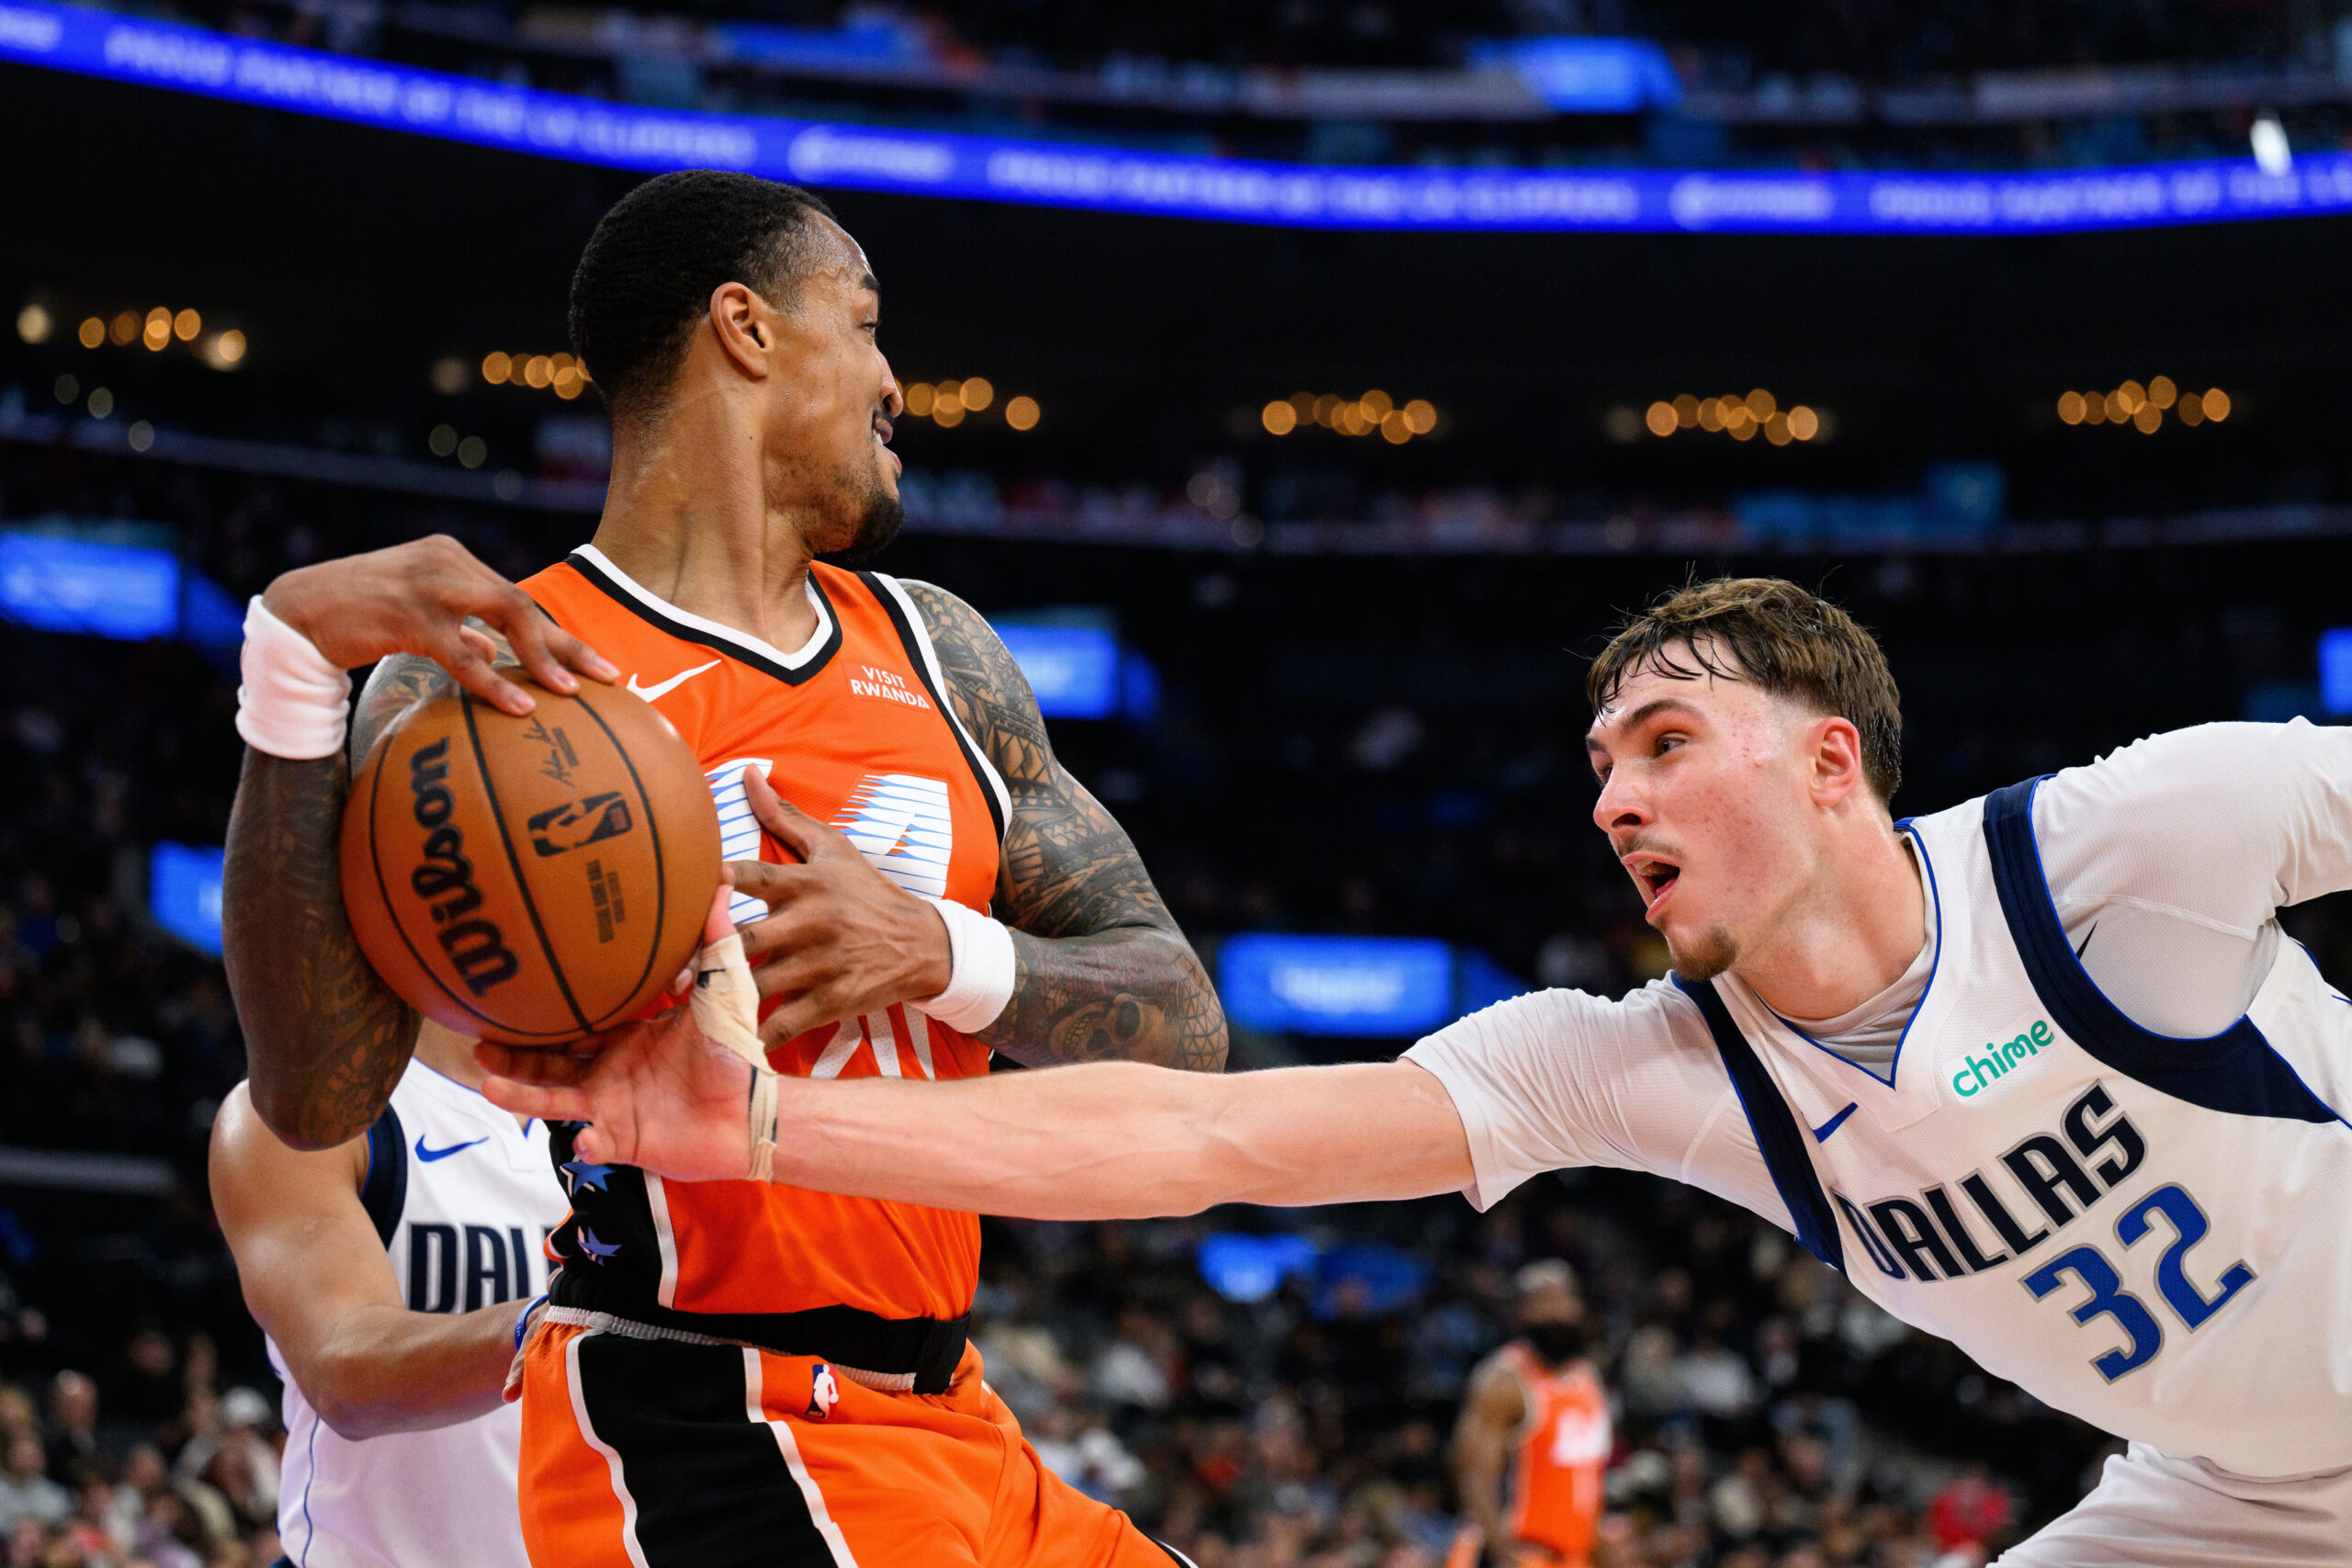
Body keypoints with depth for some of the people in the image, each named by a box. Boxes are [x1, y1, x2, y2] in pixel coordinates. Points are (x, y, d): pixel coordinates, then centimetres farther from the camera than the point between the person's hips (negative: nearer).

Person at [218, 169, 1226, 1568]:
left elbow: (1181, 1028, 10)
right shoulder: (491, 672, -5)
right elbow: (316, 1100, -17)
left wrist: (940, 951, -11)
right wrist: (292, 664, -25)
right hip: (700, 1445, -7)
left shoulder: (934, 650, 14)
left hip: (950, 1430, 7)